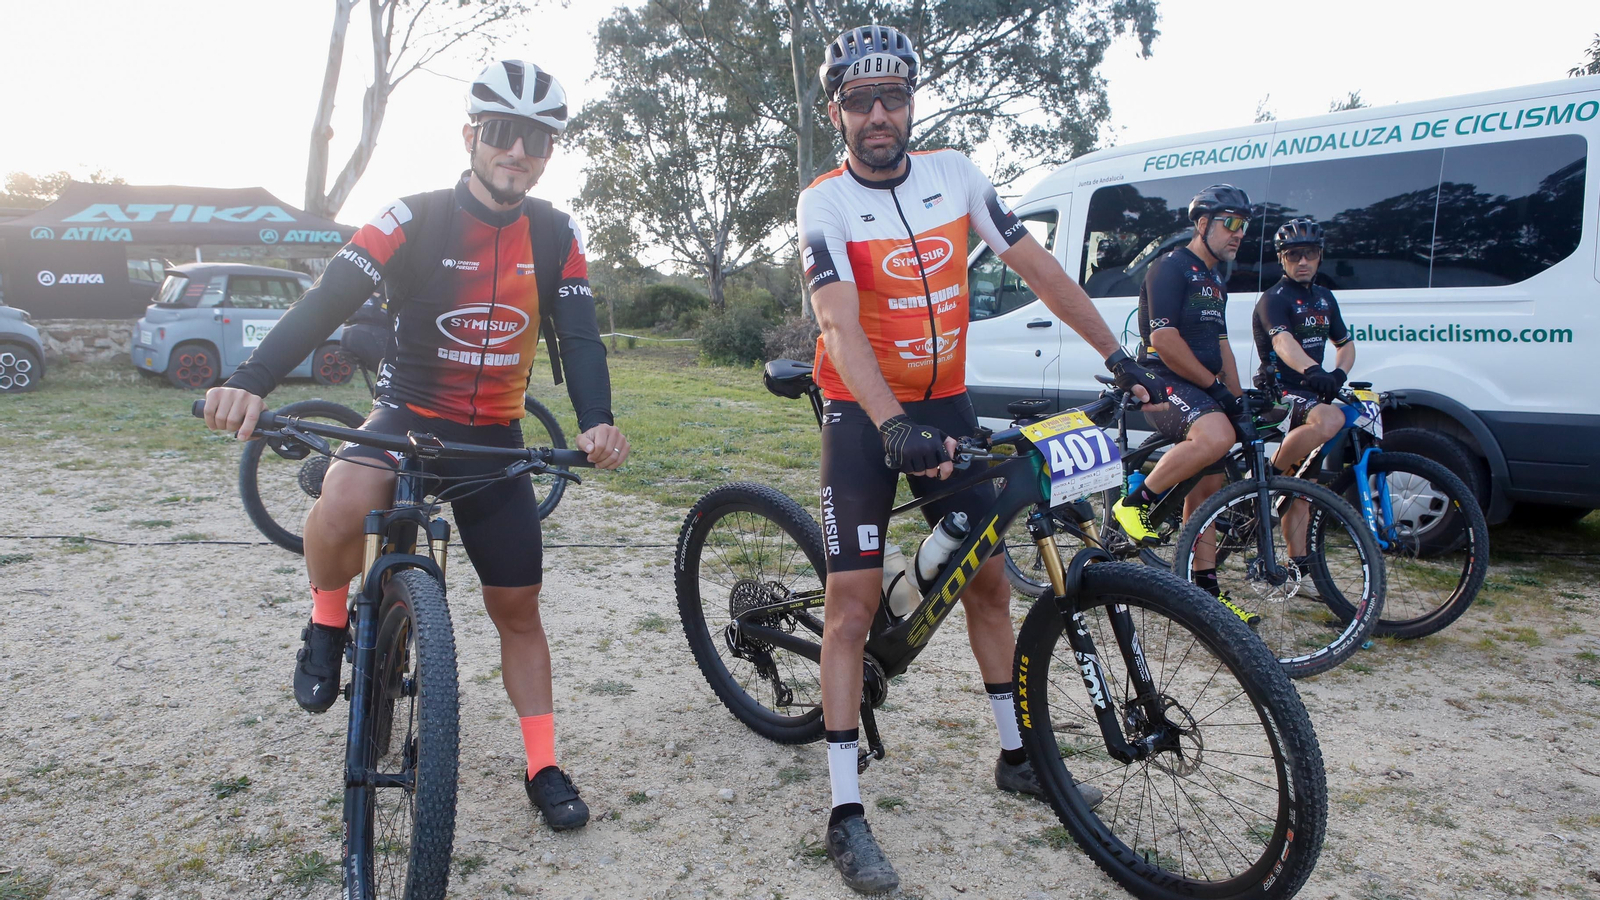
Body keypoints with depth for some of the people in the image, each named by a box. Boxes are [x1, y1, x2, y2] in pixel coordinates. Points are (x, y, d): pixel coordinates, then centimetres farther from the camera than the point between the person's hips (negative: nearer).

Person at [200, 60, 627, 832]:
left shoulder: (556, 237, -2)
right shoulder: (415, 219, -11)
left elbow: (579, 335, -11)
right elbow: (329, 298, -23)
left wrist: (596, 420, -32)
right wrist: (252, 380, -39)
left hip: (495, 437, 2)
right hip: (407, 413, -2)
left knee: (517, 607, 5)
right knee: (344, 503, -36)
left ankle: (543, 768, 19)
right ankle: (328, 625, -4)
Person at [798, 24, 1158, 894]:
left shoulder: (953, 172, 0)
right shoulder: (825, 202, -13)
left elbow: (1038, 267, 1)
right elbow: (840, 324, -27)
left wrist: (1119, 356, -3)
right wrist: (894, 425, -42)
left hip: (945, 403, 5)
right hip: (864, 414, -4)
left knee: (987, 579, 10)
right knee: (854, 599, -10)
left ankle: (1016, 756, 28)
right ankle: (846, 812, -3)